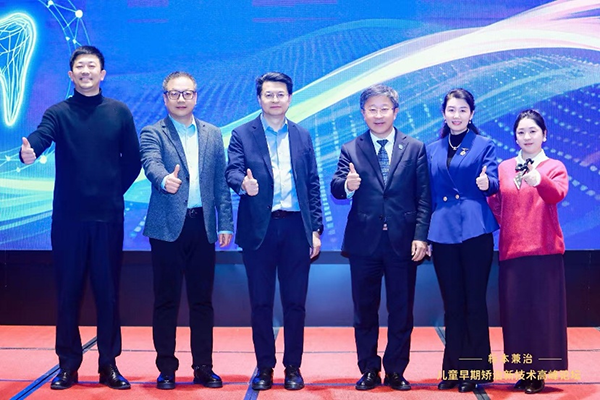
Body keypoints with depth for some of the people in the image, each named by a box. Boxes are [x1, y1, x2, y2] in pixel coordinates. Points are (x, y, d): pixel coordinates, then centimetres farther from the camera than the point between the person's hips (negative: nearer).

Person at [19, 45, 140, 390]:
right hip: (68, 217, 0)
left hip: (108, 217, 0)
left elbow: (133, 160, 9)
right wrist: (29, 151, -38)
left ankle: (109, 364, 14)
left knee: (108, 291, 5)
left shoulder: (119, 112, 6)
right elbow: (41, 136, -17)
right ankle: (68, 365, 15)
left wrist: (115, 191, 3)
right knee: (68, 291, 5)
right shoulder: (59, 113, 3)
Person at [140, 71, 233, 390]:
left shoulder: (213, 135, 13)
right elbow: (151, 164, -18)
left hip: (202, 226, 3)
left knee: (202, 300, 8)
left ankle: (203, 367, 16)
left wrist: (226, 223, 3)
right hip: (167, 226, -3)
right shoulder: (153, 133, 2)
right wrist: (164, 179, -41)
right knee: (166, 300, 4)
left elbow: (221, 182, 10)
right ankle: (166, 368, 14)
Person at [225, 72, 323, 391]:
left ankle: (293, 367, 18)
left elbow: (312, 185, 10)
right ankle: (264, 367, 17)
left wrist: (316, 229, 4)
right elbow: (232, 172, -9)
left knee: (295, 302, 6)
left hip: (296, 227, 2)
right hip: (259, 228, -1)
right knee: (260, 302, 5)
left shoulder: (302, 136, 12)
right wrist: (244, 183, -33)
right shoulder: (242, 134, 5)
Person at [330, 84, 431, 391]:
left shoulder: (415, 149, 6)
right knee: (365, 311, 8)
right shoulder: (350, 150, 7)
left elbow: (424, 198, 2)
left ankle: (395, 372, 19)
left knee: (401, 311, 7)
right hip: (364, 242, 0)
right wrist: (347, 185, -28)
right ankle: (369, 371, 21)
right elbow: (336, 188, -5)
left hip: (403, 243, 0)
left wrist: (421, 236, -8)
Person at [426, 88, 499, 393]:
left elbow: (493, 183, -5)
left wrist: (486, 183, -28)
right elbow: (428, 195, 15)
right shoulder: (432, 150, 14)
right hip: (443, 234, 3)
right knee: (451, 305, 8)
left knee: (474, 302, 0)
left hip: (475, 232, -3)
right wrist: (424, 234, 10)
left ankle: (475, 369, 9)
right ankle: (452, 368, 16)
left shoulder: (484, 145, 5)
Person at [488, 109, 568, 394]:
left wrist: (539, 181, -38)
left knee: (542, 310, -1)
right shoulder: (503, 168, 11)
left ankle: (538, 372, 7)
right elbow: (497, 208, 11)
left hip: (544, 250, -3)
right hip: (511, 250, 3)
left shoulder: (554, 167, 2)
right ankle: (523, 370, 14)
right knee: (515, 311, 4)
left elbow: (557, 195, -19)